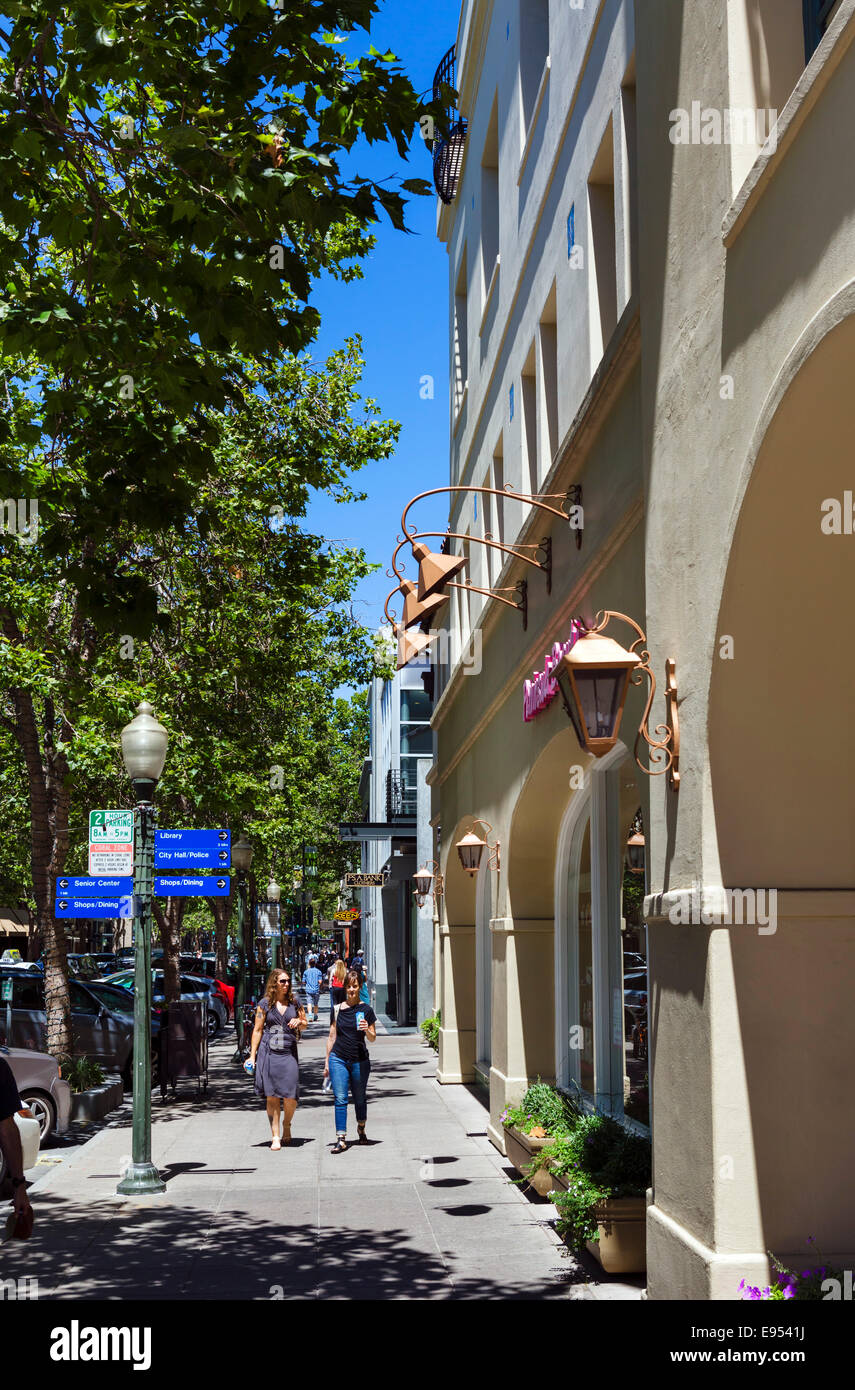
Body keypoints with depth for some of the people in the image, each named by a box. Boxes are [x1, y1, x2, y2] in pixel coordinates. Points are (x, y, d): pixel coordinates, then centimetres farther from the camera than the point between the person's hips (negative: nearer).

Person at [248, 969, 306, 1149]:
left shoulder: (295, 1003, 10)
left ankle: (286, 1125, 23)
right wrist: (252, 1055, 1)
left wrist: (299, 1022, -4)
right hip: (268, 1052, -1)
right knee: (272, 1096, -2)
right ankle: (275, 1136, 6)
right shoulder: (264, 1004, 4)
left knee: (291, 1097, -6)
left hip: (289, 1053, 1)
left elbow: (305, 1025, 20)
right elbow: (257, 1030, 5)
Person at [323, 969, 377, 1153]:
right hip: (338, 1059, 1)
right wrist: (327, 1061, 11)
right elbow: (332, 1036, 12)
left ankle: (361, 1129, 36)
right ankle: (341, 1138, -8)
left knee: (359, 1099, 12)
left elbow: (372, 1038, 3)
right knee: (340, 1099, -8)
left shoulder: (366, 1010, 0)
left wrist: (367, 1030, -19)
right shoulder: (337, 1010, 5)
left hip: (360, 1061, -1)